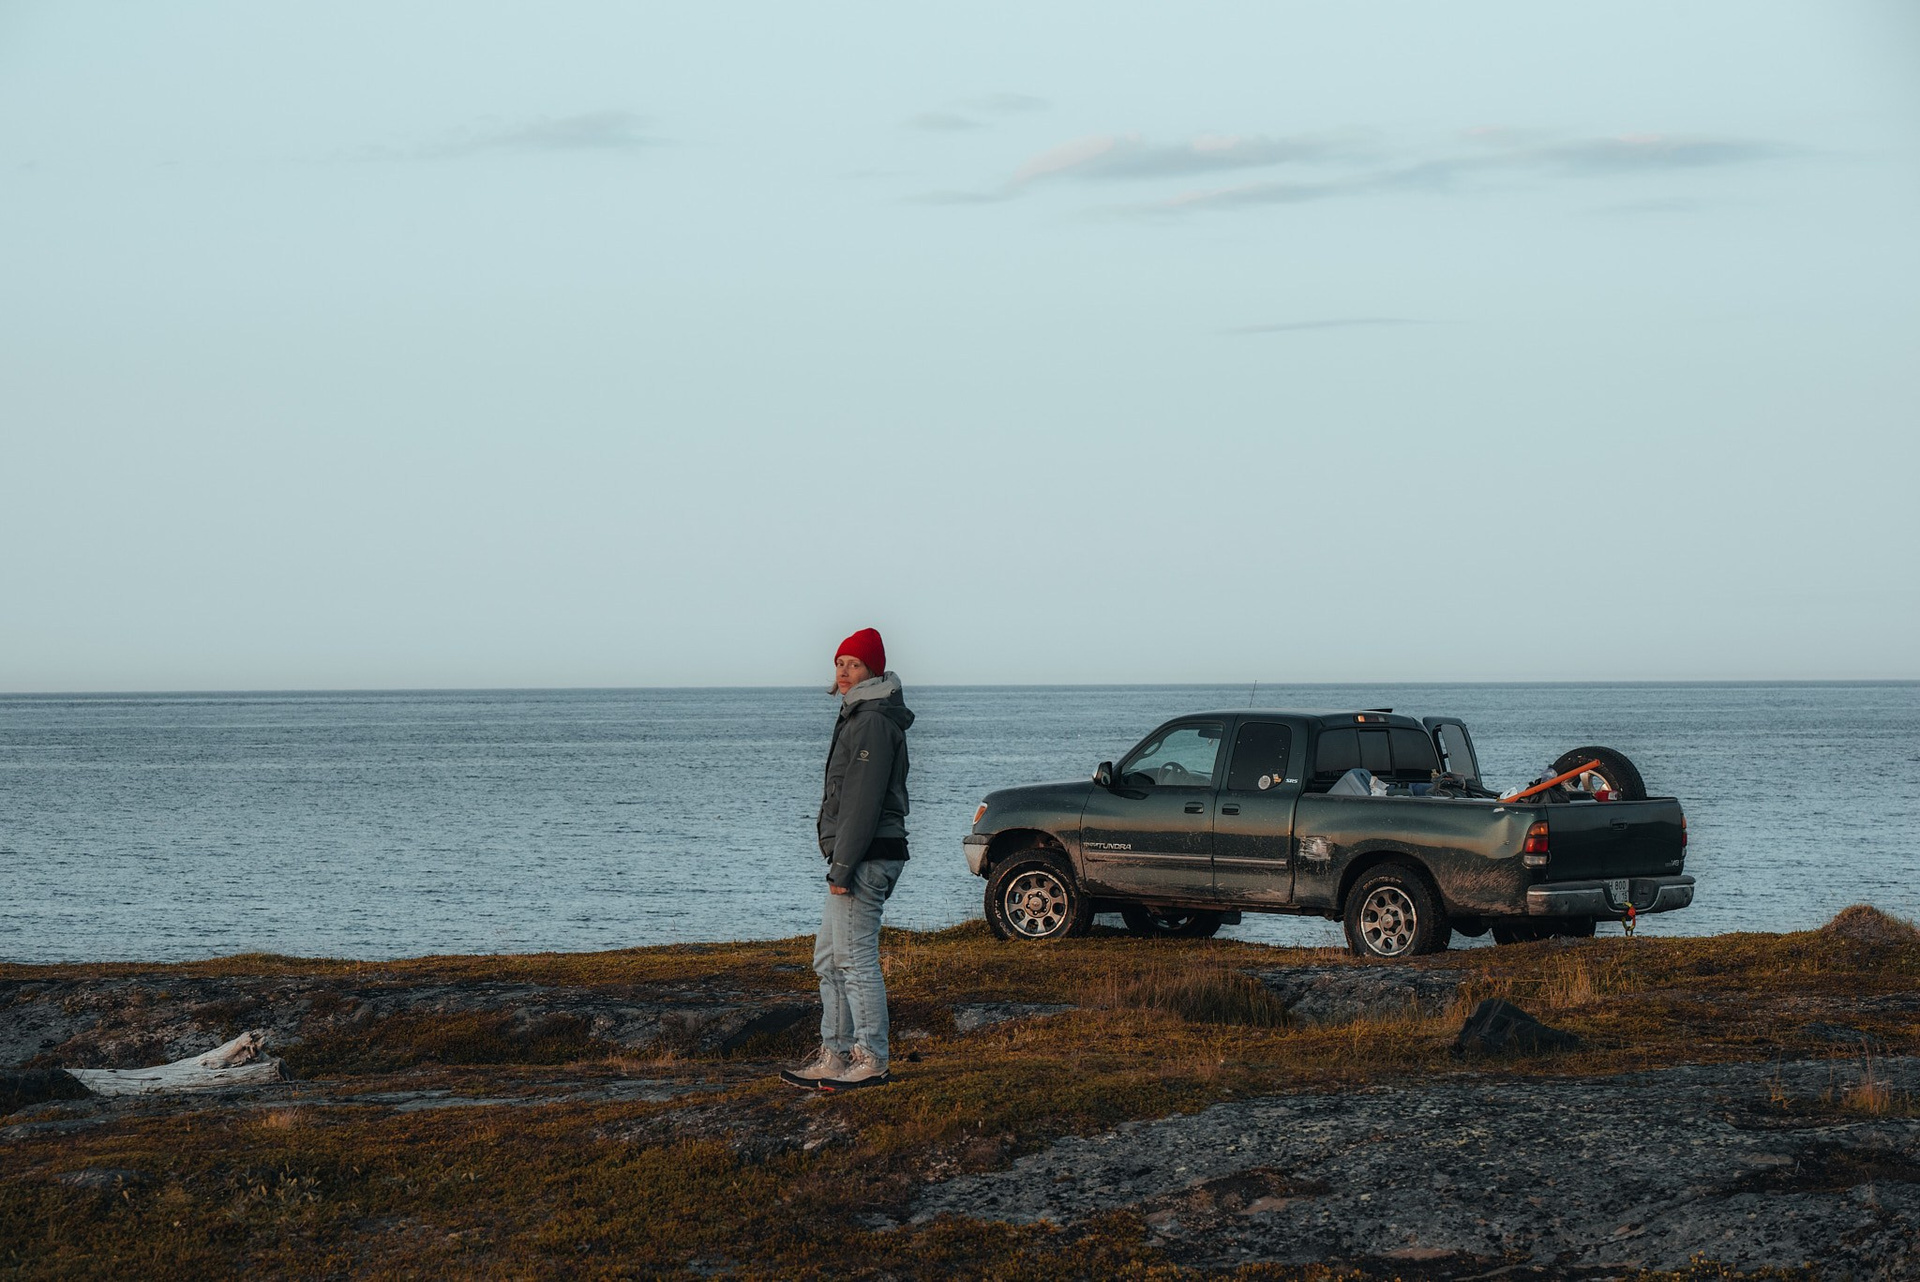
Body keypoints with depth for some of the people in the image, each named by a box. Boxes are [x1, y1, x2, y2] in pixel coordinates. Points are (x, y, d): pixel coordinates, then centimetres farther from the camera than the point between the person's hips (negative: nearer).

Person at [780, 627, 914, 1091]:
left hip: (865, 858, -11)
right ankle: (833, 1056, 17)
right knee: (829, 960, 14)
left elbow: (864, 801, -20)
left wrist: (842, 866, -21)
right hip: (860, 860, 11)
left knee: (856, 959, -8)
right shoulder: (857, 717, 19)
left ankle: (871, 1061, -5)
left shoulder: (873, 722, -14)